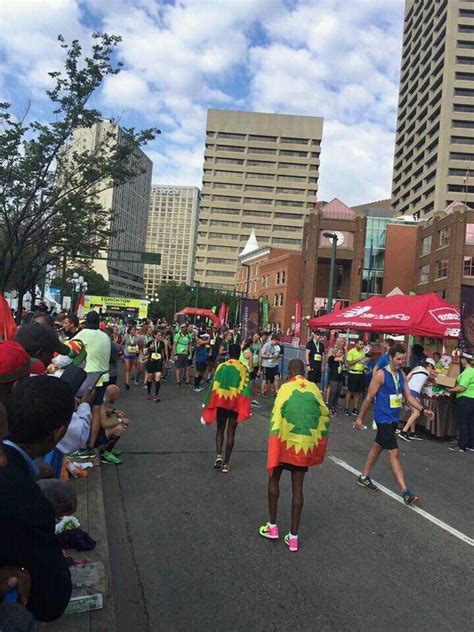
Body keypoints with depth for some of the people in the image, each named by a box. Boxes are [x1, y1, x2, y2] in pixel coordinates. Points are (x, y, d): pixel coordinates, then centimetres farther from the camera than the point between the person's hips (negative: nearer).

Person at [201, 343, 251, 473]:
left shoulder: (221, 366, -5)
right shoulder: (243, 369, -6)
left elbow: (214, 385, -4)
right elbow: (245, 389, -8)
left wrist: (207, 404, 3)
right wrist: (245, 410, -3)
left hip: (220, 403, 1)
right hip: (235, 405, -1)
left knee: (220, 430, 17)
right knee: (231, 434, 8)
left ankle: (218, 455, -1)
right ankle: (226, 463, 11)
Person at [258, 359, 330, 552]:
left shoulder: (285, 388, -8)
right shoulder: (314, 389, 2)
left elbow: (276, 418, -14)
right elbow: (324, 415, 8)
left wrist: (274, 447, -9)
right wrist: (318, 442, 20)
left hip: (286, 442, -3)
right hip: (306, 444, 3)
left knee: (274, 480, 17)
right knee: (297, 488, 9)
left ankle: (272, 527, 22)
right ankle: (293, 537, 13)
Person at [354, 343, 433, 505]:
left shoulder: (401, 374, 6)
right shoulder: (381, 374, -16)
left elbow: (408, 396, 7)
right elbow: (369, 398, -12)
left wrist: (423, 410, -7)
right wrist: (360, 417, -7)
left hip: (394, 418, 8)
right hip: (383, 418, -8)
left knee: (378, 446, 18)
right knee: (394, 453, -10)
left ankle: (364, 477, 33)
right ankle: (405, 492, -9)